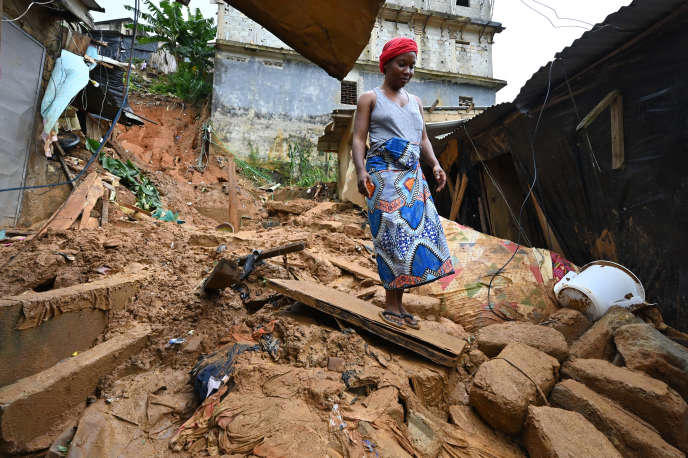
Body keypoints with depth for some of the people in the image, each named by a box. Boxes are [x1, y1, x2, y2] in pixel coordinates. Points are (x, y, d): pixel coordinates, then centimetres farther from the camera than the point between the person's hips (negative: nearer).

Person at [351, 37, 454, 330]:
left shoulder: (415, 102, 25)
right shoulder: (370, 98, 10)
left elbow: (423, 139, 22)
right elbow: (358, 139, 0)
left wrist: (435, 165, 3)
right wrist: (361, 170, -18)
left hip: (413, 176, 6)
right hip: (383, 174, -5)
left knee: (418, 231, -2)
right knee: (393, 235, -12)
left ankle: (398, 303, 7)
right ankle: (391, 306, -2)